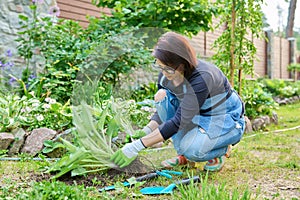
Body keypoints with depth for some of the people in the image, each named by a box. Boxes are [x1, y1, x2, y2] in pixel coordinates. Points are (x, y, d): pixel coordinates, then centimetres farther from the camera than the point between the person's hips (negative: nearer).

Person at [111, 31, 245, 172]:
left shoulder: (201, 78, -34)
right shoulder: (167, 74, -12)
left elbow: (179, 121, -36)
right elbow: (162, 111, 0)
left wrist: (138, 146, -37)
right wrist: (146, 130, -21)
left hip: (228, 121, -7)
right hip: (199, 117, 7)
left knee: (191, 148, -36)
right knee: (163, 96, -19)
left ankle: (221, 149, 1)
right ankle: (185, 155, -6)